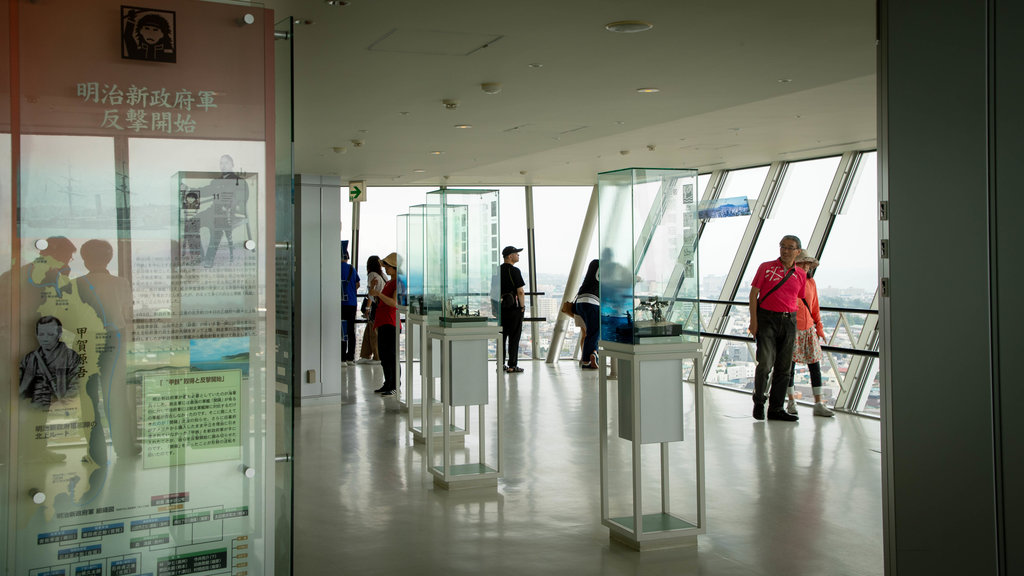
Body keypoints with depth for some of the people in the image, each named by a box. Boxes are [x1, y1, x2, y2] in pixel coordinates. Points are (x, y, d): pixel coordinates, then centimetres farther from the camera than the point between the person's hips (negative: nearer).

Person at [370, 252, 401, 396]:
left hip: (391, 323, -10)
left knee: (391, 355, -9)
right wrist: (374, 293, 11)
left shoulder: (398, 282, -9)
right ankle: (388, 384, 20)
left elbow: (394, 303, -20)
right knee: (383, 356, 12)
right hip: (382, 322, 10)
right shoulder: (389, 282, 21)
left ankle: (395, 387, -5)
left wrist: (378, 293, -26)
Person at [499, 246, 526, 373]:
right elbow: (520, 292, -17)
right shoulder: (514, 271, -13)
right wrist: (522, 306, -7)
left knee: (502, 335, 11)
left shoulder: (498, 270, 9)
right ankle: (512, 365, -1)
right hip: (513, 307, -7)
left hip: (501, 307, 7)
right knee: (514, 337, -2)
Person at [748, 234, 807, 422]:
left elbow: (798, 300, 14)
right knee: (765, 362, -12)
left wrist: (797, 328, 9)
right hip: (766, 318, -3)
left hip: (789, 320, 4)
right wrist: (753, 320, -8)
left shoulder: (801, 275, 9)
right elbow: (753, 293, 0)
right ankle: (759, 401, 8)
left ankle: (776, 408, 13)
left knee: (784, 367, 5)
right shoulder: (766, 267, 1)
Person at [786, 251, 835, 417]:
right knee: (790, 365, 1)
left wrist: (819, 327, 15)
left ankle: (818, 405, 6)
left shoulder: (811, 282, 10)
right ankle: (791, 401, 14)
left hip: (808, 329, 5)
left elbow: (815, 307, 18)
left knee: (815, 366, 2)